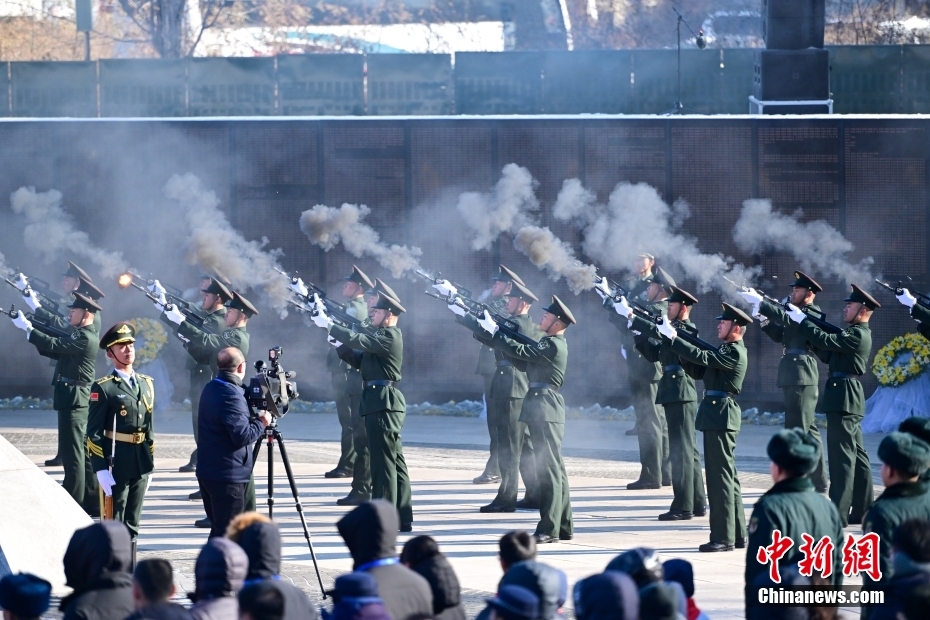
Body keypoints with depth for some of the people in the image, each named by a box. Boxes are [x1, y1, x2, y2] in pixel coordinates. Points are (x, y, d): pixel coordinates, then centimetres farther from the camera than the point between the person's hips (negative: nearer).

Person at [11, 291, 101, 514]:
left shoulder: (86, 338, -17)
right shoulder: (82, 335, 15)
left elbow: (55, 347, -25)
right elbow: (58, 352, 14)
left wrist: (27, 328, -21)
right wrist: (32, 331, 1)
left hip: (73, 400, -11)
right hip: (76, 399, 11)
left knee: (72, 452, -7)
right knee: (82, 451, 14)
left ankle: (73, 503, -6)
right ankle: (92, 502, 19)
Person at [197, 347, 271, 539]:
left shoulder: (211, 389, 11)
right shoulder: (231, 395, -19)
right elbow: (242, 436, -23)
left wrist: (253, 420, 7)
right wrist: (261, 423, -7)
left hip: (208, 471, 9)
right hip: (228, 476, -9)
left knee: (218, 528, 17)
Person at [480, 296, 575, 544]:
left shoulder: (553, 345, -14)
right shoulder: (551, 343, 17)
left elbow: (519, 351, -19)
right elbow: (525, 351, 18)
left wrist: (494, 330, -10)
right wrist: (493, 328, 13)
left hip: (545, 408, -11)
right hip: (543, 407, 11)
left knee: (549, 468, -10)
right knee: (553, 468, 13)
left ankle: (548, 529, -13)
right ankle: (563, 526, 18)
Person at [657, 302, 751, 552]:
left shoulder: (734, 353, -15)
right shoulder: (727, 349, 17)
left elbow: (702, 358, -24)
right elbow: (705, 357, 16)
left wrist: (672, 337, -22)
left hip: (721, 416, -11)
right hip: (716, 414, 11)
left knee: (720, 476, -9)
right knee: (727, 476, 13)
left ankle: (723, 537, -9)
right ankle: (737, 535, 18)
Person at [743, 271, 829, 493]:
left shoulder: (812, 314, -9)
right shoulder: (798, 313, 20)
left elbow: (787, 318, -24)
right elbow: (780, 335, 22)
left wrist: (760, 302, -24)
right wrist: (764, 319, 7)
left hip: (801, 378, -10)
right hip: (793, 379, 10)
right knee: (808, 430, 14)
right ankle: (819, 485, 20)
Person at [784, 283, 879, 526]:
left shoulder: (858, 335, -15)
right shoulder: (856, 333, 17)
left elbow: (826, 342, -21)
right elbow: (829, 349, 16)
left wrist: (802, 320, -12)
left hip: (843, 397, -11)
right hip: (848, 397, 11)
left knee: (842, 454, -10)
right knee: (856, 454, 12)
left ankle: (839, 513, -12)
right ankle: (862, 509, 16)